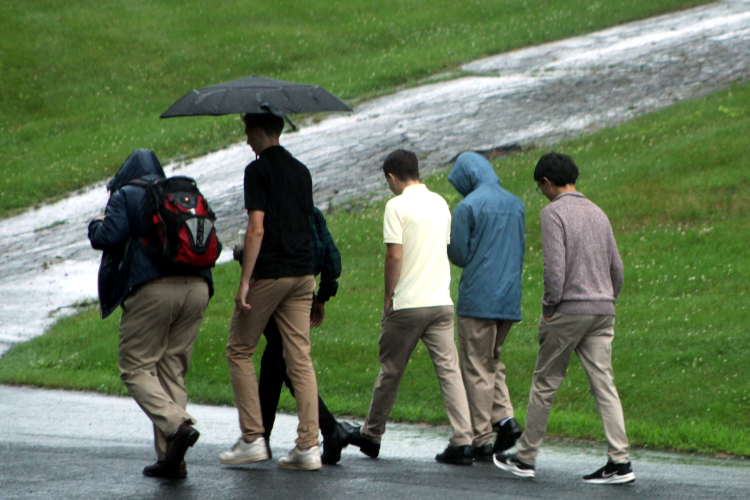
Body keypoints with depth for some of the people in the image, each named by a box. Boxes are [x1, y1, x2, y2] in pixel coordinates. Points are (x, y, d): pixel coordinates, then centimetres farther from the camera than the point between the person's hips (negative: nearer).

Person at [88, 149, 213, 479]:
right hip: (196, 287, 6)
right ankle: (171, 458, 5)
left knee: (136, 368, 1)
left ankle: (177, 425, -22)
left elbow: (109, 236, -8)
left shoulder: (125, 196, 6)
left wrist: (96, 226, 13)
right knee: (172, 371, 10)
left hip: (152, 289, -6)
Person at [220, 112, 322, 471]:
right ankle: (308, 445, -4)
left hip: (269, 275, -6)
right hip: (302, 273, 6)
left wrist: (245, 282, -16)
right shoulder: (301, 171, 14)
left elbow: (257, 229, -16)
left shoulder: (259, 171, -9)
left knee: (239, 350, 7)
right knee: (299, 357, 3)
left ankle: (252, 439, 2)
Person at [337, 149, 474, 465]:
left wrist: (388, 296, -5)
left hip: (407, 306, -5)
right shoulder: (440, 204, 11)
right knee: (449, 369, 0)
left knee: (391, 370, 8)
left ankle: (371, 436, 22)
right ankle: (463, 442, -10)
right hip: (442, 302, 5)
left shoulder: (398, 206, -9)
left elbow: (395, 255, -15)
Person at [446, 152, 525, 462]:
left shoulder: (467, 208, -10)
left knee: (477, 368, 0)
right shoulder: (516, 205, 10)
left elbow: (458, 255, -8)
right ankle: (505, 417, 0)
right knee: (493, 361, 19)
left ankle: (482, 442, 1)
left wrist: (443, 240, 11)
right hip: (510, 298, 6)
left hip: (477, 299, -6)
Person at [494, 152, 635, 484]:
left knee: (545, 383, 5)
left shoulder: (554, 213, -8)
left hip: (568, 309, -6)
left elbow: (555, 266, -17)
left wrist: (550, 307, -8)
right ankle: (619, 461, -9)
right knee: (603, 383, 0)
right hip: (602, 309, 6)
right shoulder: (597, 214, 14)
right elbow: (616, 268, 16)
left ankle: (526, 457, 13)